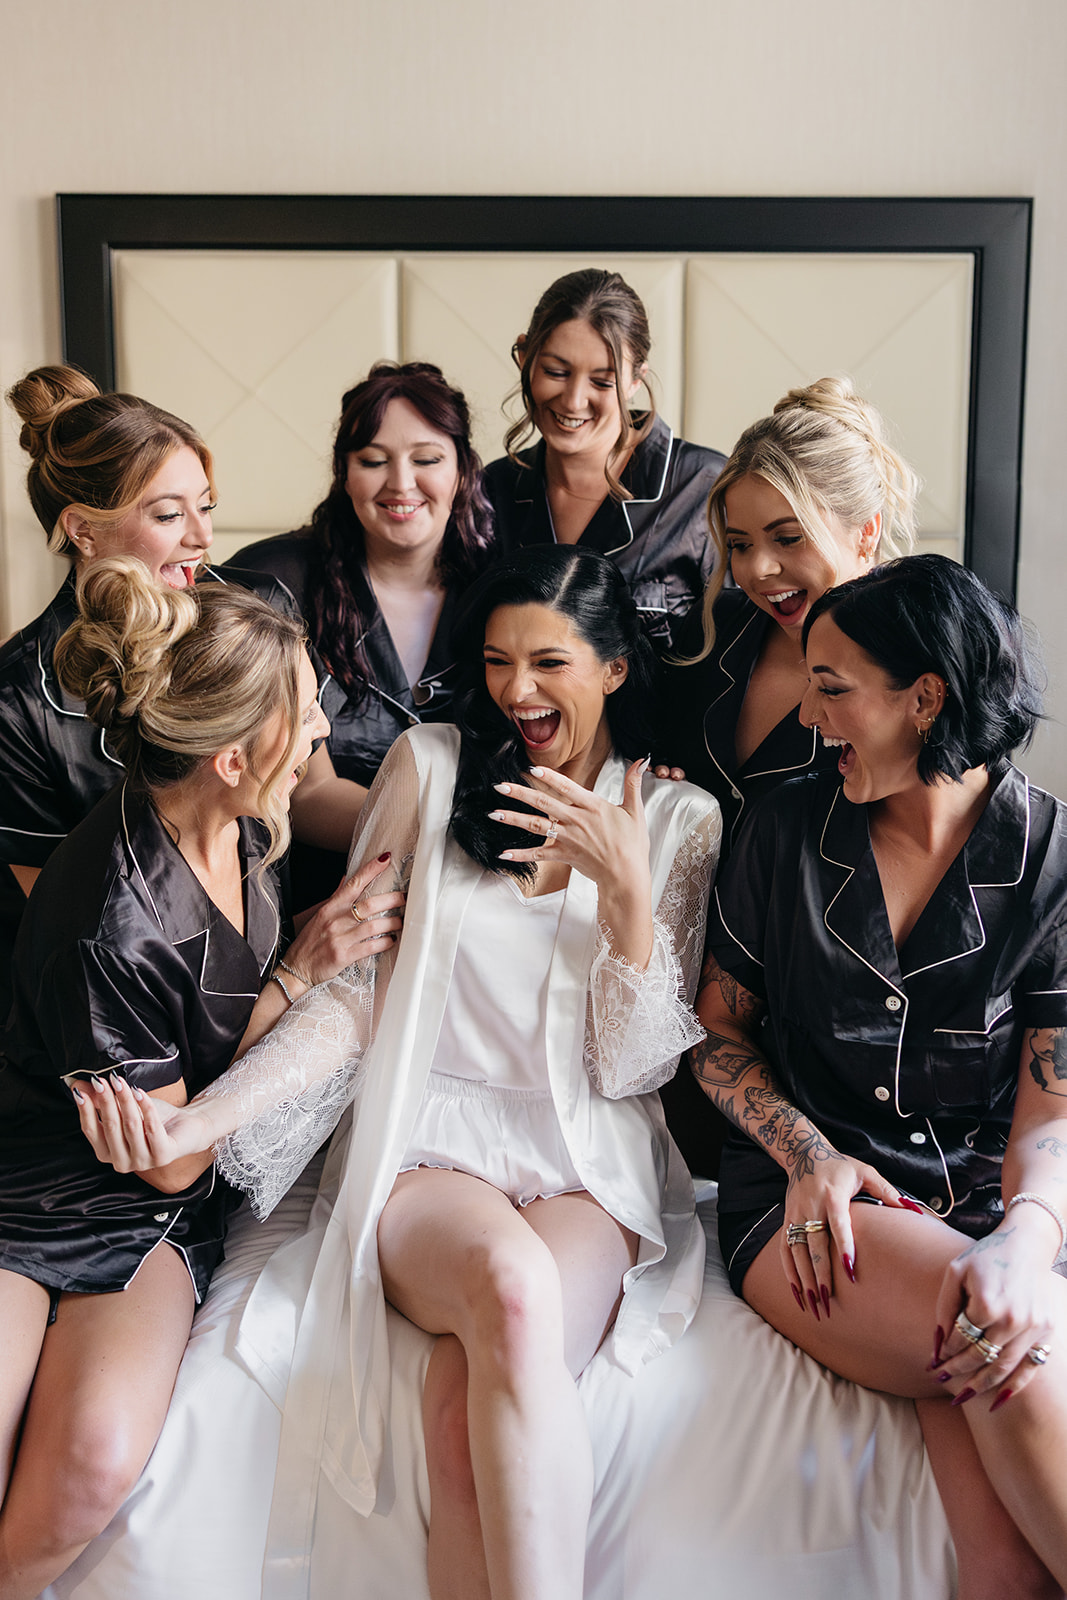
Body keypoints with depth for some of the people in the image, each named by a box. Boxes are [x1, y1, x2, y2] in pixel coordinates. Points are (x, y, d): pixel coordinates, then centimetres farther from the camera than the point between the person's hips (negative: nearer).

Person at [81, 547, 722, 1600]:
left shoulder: (680, 821, 7)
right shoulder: (429, 766, 6)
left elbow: (633, 1068, 3)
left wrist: (627, 893, -11)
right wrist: (197, 1120, -12)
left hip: (593, 1167, 0)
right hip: (431, 1144, 0)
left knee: (468, 1405, -31)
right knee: (511, 1286, -35)